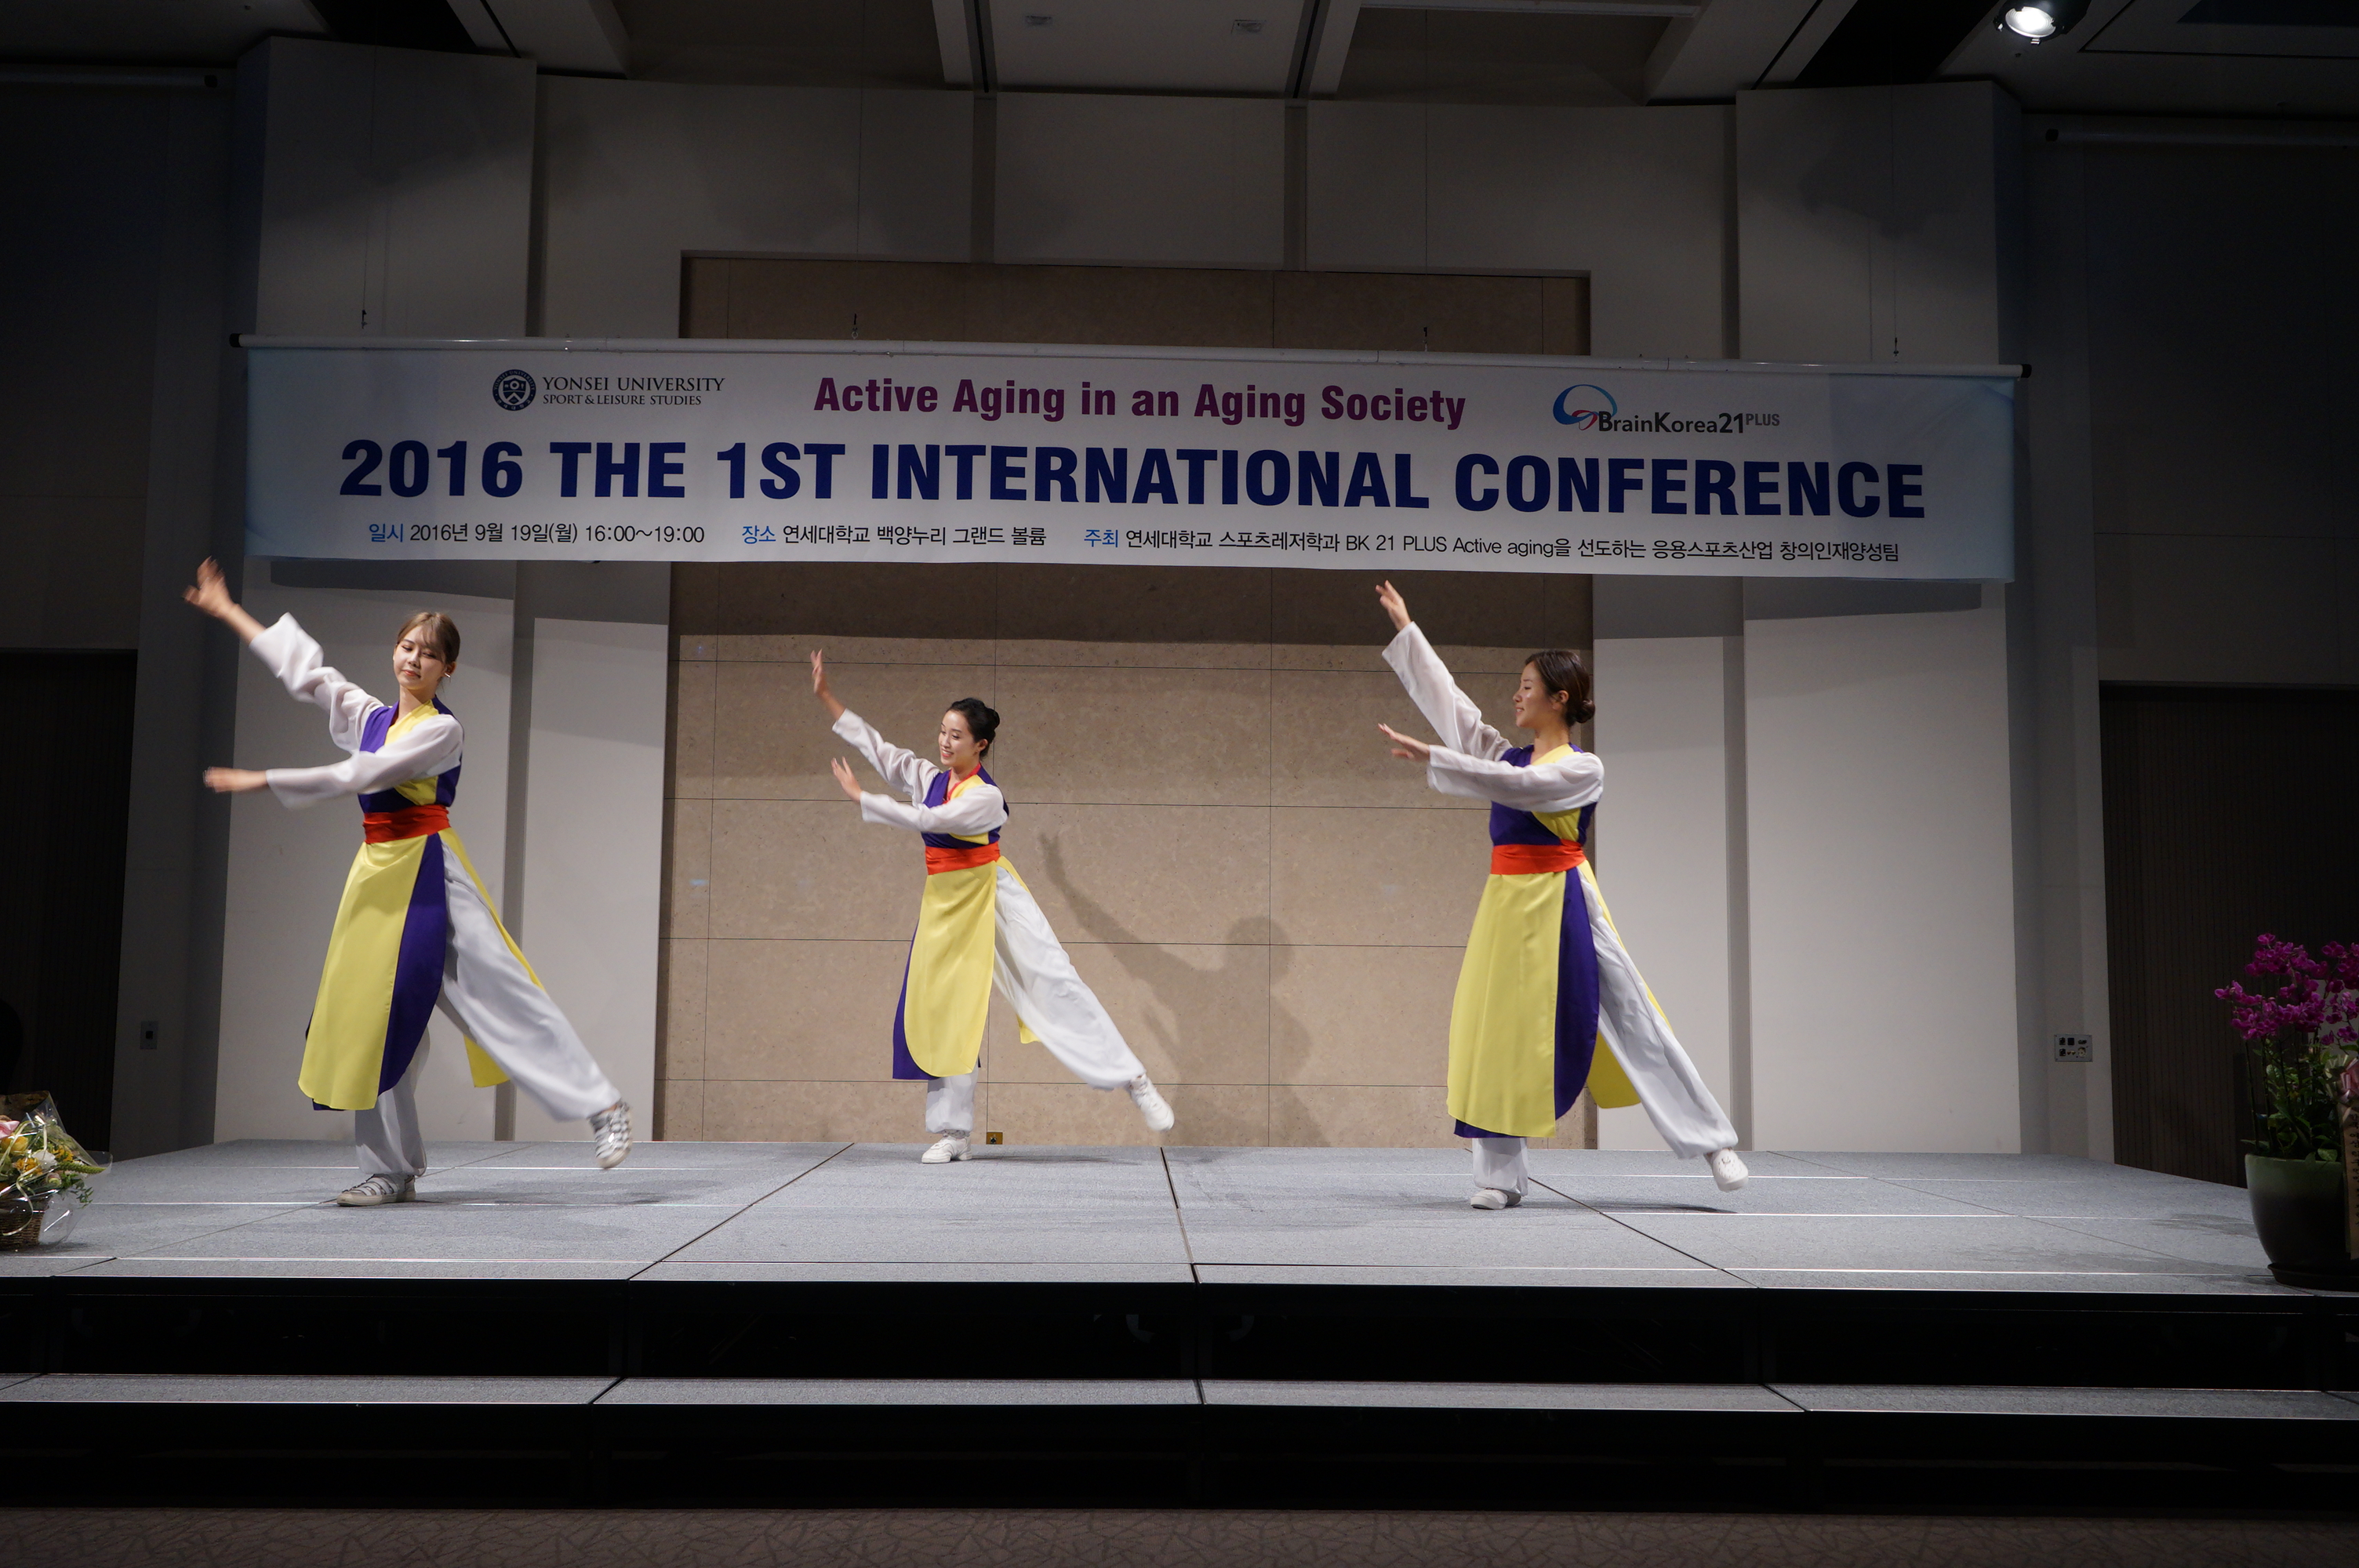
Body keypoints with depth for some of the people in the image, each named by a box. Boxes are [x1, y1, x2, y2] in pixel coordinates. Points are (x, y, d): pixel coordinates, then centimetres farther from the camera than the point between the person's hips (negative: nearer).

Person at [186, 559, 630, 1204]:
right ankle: (392, 1169, 14)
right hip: (379, 873, 7)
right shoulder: (370, 716, 14)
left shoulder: (442, 730, -7)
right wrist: (228, 611, 27)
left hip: (429, 873, -7)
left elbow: (360, 775, -16)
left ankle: (602, 1108, -6)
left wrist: (265, 781, -15)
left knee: (502, 992, -11)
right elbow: (302, 670, 23)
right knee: (372, 1016, 5)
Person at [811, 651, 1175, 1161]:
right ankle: (954, 1132, 16)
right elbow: (875, 745, 4)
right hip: (947, 904, 6)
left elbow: (925, 820, -26)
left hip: (994, 899, -6)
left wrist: (859, 797, -20)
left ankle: (1135, 1083, -5)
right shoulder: (929, 777, 2)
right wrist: (824, 696, 1)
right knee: (944, 1010, 5)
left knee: (1056, 985, -10)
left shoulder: (985, 796, -16)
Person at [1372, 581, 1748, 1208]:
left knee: (1630, 1026, -2)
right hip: (1509, 903, 6)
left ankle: (1714, 1142, 10)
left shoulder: (1583, 769, -6)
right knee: (1494, 1034, 1)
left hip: (1562, 906, -6)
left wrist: (1428, 757, -27)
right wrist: (1405, 628, 16)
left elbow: (1514, 785, -22)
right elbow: (1448, 701, 15)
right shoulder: (1510, 755, 12)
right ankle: (1501, 1175, 10)